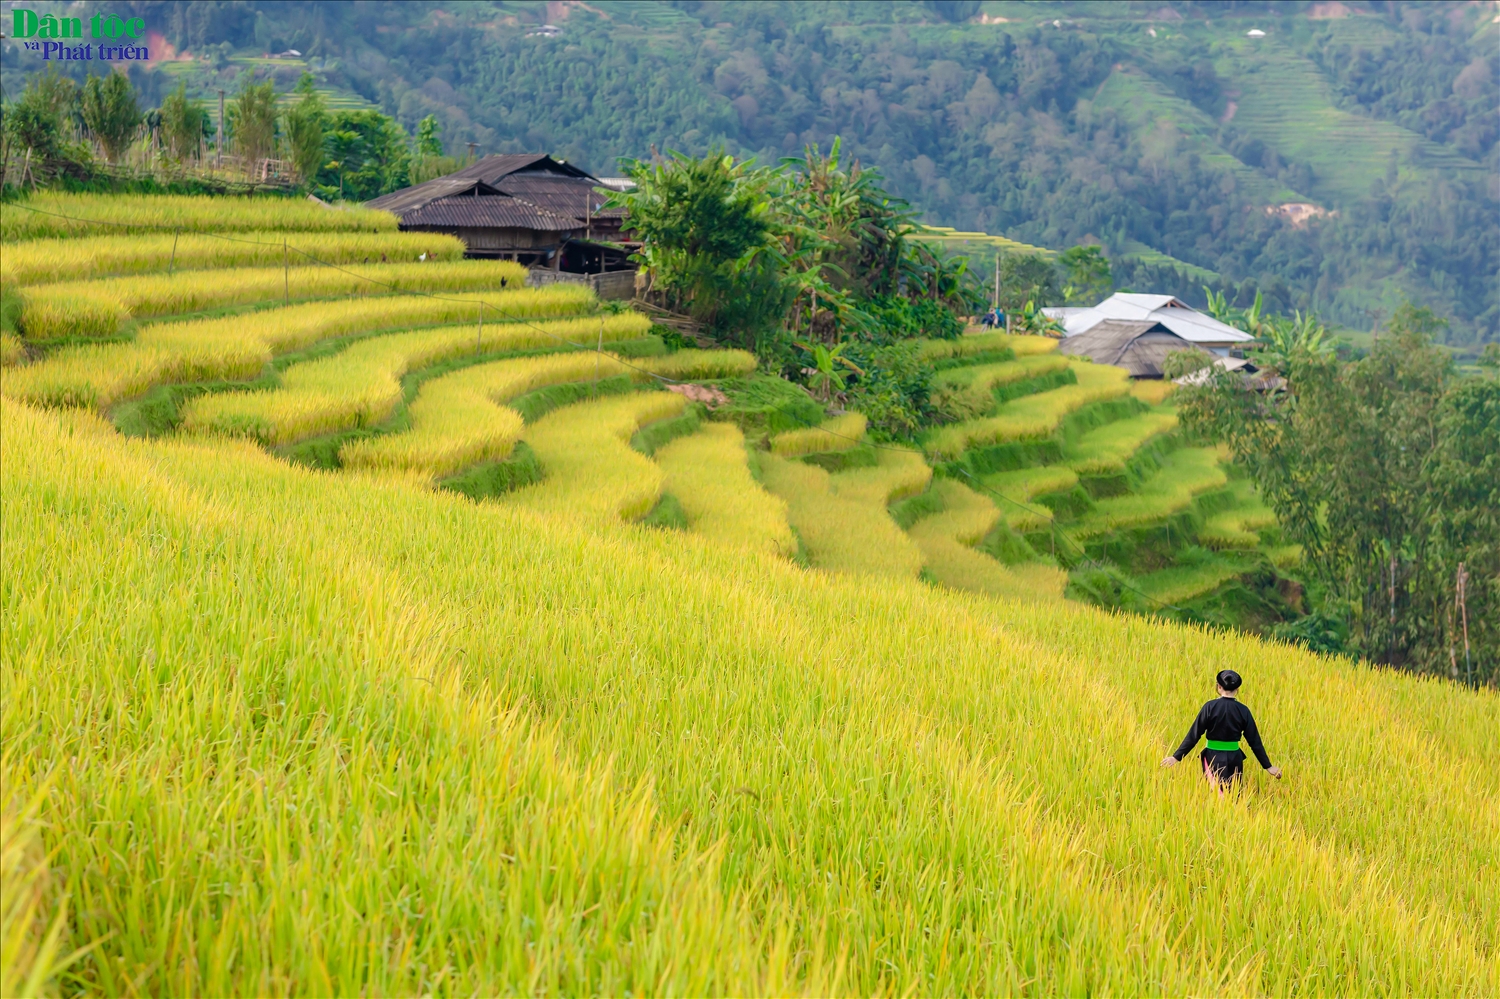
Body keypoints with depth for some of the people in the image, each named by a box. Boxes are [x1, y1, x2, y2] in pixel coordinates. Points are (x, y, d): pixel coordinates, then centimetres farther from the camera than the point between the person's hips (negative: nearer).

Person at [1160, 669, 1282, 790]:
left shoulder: (1210, 707, -9)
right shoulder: (1243, 711, -2)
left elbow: (1194, 735, -9)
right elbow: (1255, 741, 0)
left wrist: (1177, 757, -4)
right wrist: (1268, 766, 7)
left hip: (1214, 758, -2)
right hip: (1235, 760, 2)